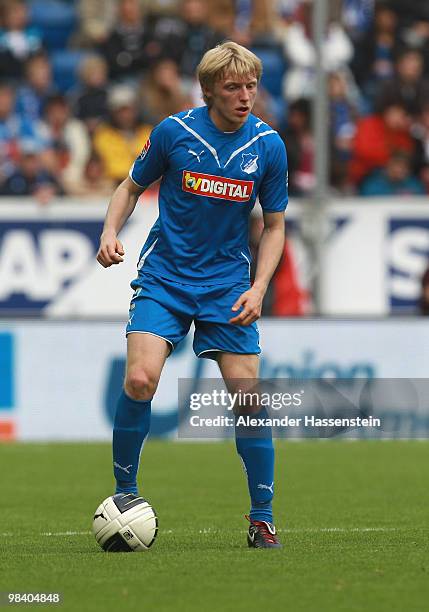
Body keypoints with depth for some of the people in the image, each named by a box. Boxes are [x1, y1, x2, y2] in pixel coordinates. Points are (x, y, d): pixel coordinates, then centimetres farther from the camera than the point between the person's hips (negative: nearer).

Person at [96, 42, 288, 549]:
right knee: (140, 379, -19)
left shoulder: (268, 146, -4)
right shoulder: (174, 132, -8)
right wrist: (111, 231, -11)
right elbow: (132, 187, 8)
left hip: (228, 286, 1)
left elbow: (274, 226, 6)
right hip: (164, 276, -1)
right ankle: (124, 493, 0)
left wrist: (258, 288, -7)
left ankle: (262, 519, 9)